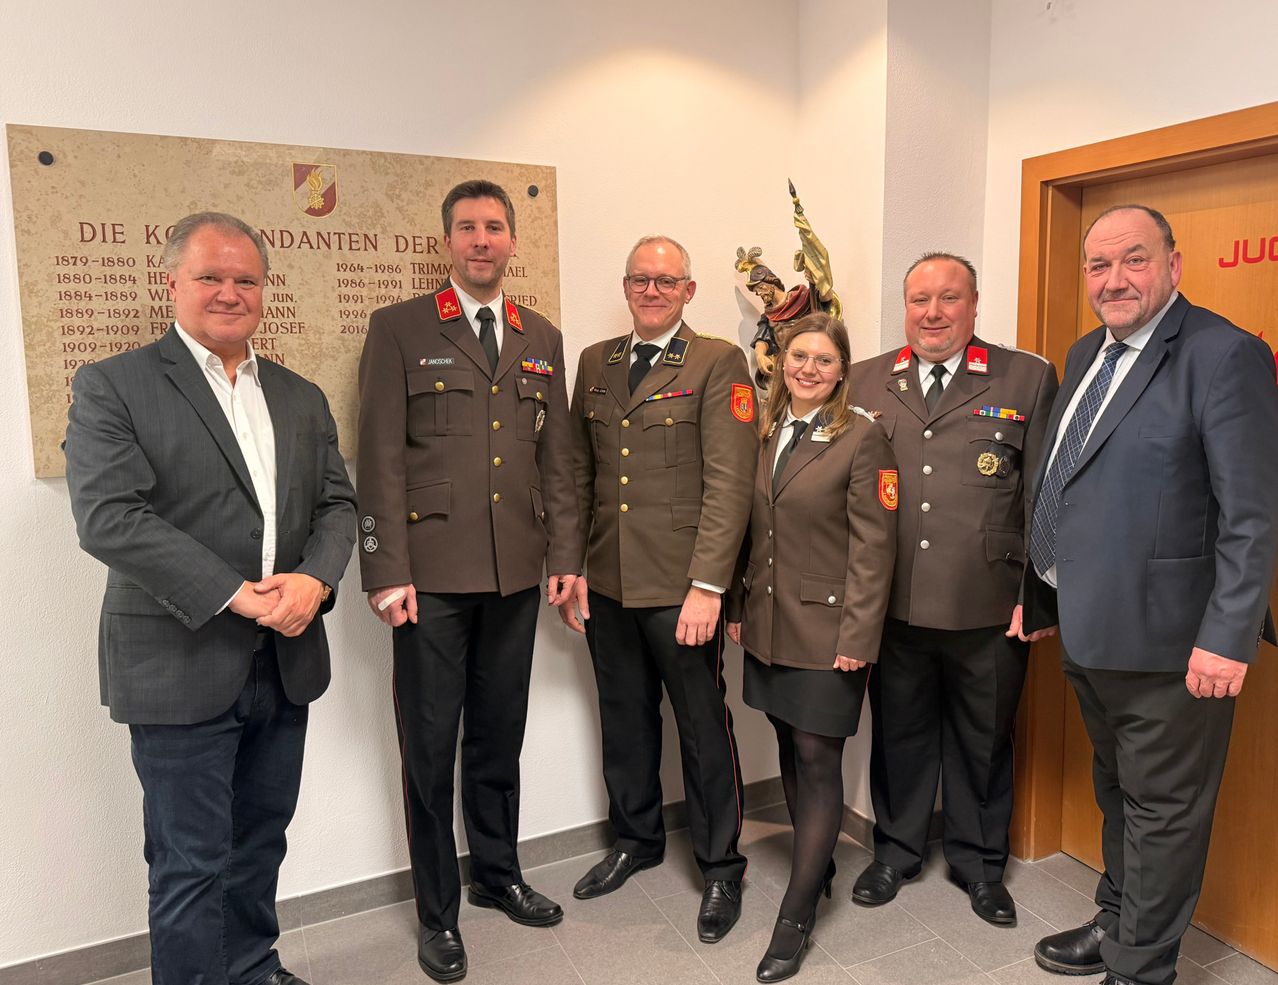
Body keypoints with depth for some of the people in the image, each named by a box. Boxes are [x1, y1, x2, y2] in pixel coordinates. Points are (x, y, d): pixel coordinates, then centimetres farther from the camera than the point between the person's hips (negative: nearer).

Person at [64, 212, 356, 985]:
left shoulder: (302, 398, 12)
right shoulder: (112, 386, -4)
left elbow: (336, 504, 8)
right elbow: (108, 516, -15)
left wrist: (315, 580, -13)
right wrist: (234, 595, -19)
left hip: (285, 661, 5)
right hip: (181, 667, -5)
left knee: (261, 843, 19)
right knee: (192, 865, 6)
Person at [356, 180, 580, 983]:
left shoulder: (542, 338, 13)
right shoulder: (400, 329, 0)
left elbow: (556, 456, 12)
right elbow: (381, 459, -6)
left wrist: (565, 556, 6)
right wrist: (387, 573, -11)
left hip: (516, 573, 4)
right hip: (433, 573, -4)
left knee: (500, 735, 16)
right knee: (431, 746, 7)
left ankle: (497, 874, 37)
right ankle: (438, 910, 25)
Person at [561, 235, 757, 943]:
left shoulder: (718, 364, -5)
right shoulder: (595, 363, 11)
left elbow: (729, 482, -12)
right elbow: (578, 473, 13)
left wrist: (707, 586, -17)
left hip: (682, 586, -5)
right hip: (607, 586, 5)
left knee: (703, 727, 8)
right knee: (624, 720, 19)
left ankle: (720, 869, 27)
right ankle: (636, 839, 41)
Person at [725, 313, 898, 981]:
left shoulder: (862, 437, -9)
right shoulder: (765, 432, 8)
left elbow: (873, 546, -12)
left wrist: (857, 637, -15)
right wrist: (738, 606, 10)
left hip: (826, 629, -6)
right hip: (768, 623, 6)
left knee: (817, 759, 1)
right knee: (790, 749, 17)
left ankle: (795, 916, 12)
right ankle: (816, 865, 37)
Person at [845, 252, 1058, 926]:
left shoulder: (1029, 379, 0)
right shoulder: (864, 383, 5)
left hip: (989, 609, -1)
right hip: (891, 604, 2)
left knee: (983, 740, 16)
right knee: (898, 732, 17)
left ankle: (979, 861, 39)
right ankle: (897, 849, 39)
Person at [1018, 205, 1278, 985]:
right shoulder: (1087, 355, 11)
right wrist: (1038, 592, 15)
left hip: (1166, 640, -8)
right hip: (1087, 629, 8)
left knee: (1163, 807, 8)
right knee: (1117, 793, 23)